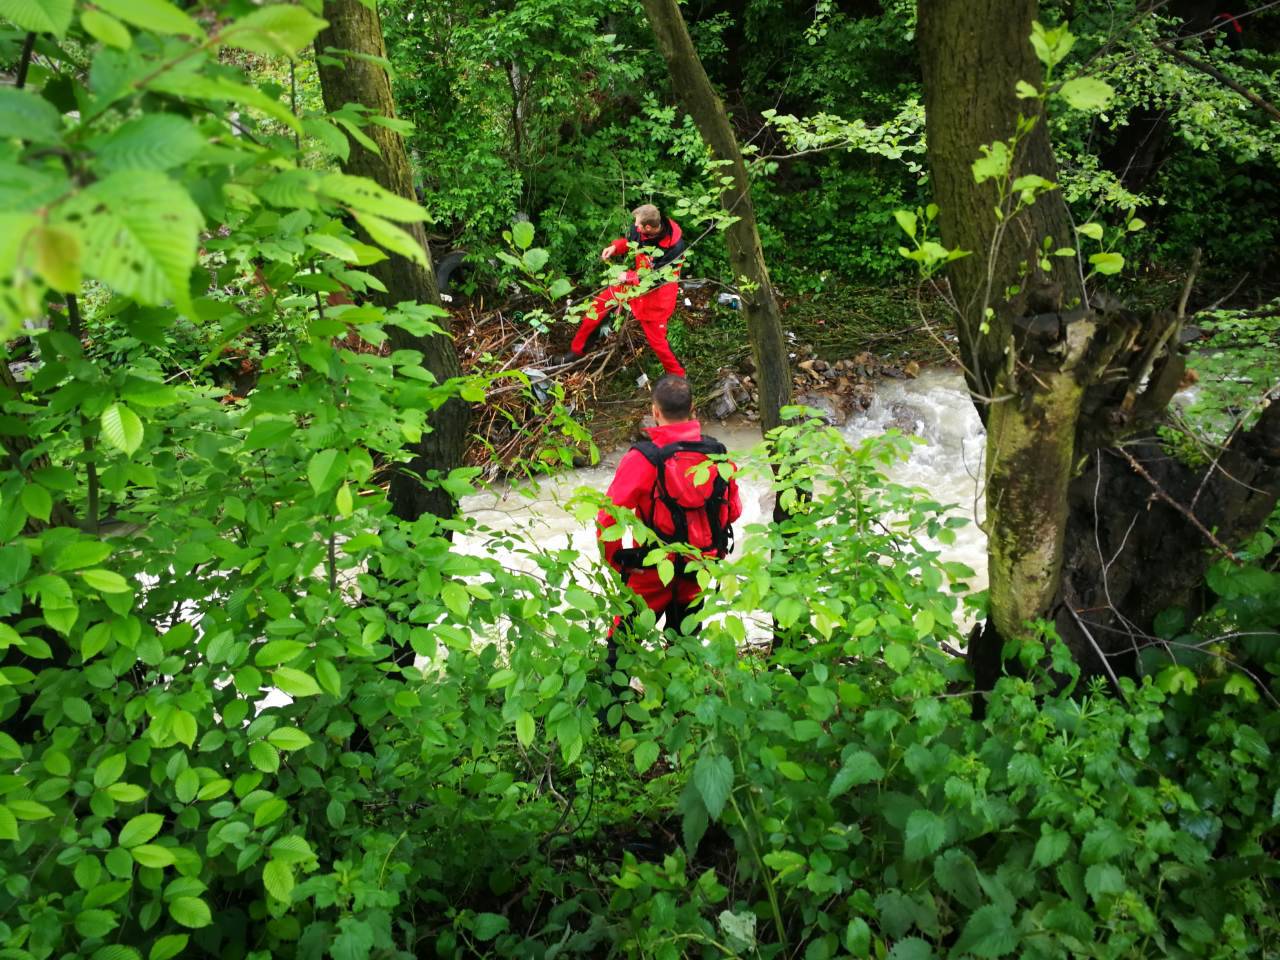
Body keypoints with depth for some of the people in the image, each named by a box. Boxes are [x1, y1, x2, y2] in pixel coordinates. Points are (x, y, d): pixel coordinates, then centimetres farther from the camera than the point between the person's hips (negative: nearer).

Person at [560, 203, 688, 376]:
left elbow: (656, 279, -28)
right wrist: (615, 247, -10)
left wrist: (629, 277, -22)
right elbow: (629, 240, 9)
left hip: (655, 293, -6)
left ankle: (677, 376, 25)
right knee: (599, 304, 8)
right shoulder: (639, 229, -17)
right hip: (634, 283, 6)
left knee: (656, 339, 1)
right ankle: (576, 350, 24)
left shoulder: (674, 247, -33)